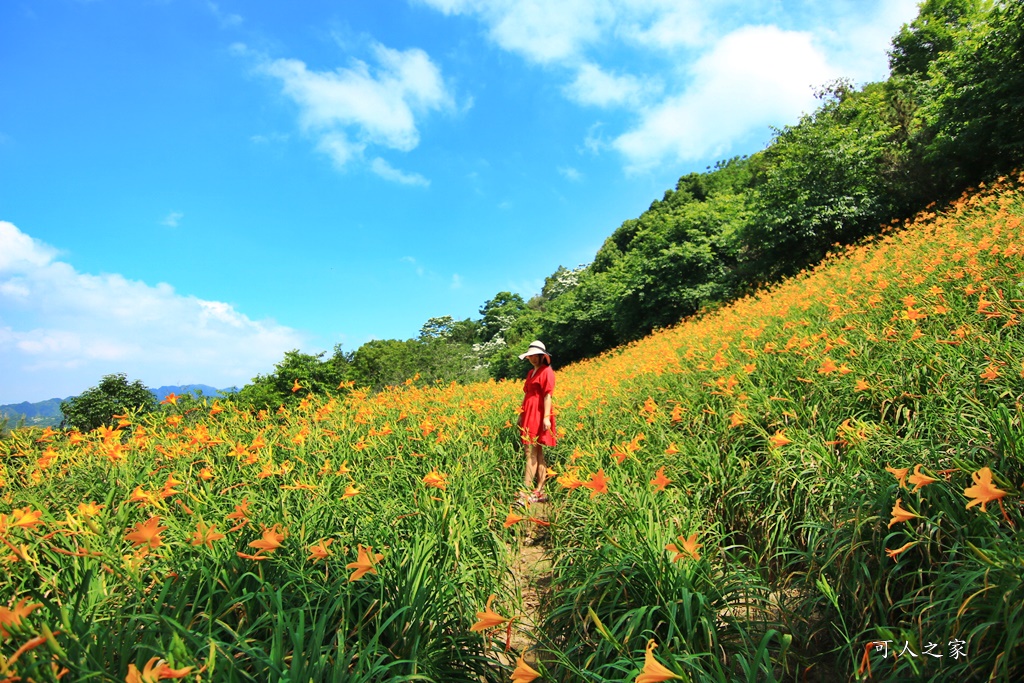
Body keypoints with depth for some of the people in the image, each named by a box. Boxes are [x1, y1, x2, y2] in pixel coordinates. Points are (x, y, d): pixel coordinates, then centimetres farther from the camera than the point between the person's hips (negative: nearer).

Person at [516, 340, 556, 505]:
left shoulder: (546, 371, -7)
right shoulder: (531, 372, 18)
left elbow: (548, 395, -14)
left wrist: (547, 417, -19)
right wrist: (521, 415, 19)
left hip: (539, 416, -8)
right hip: (529, 416, 8)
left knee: (531, 453, -9)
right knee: (537, 453, 8)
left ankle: (527, 492, -8)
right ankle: (539, 491, 11)